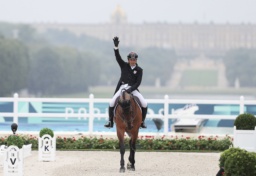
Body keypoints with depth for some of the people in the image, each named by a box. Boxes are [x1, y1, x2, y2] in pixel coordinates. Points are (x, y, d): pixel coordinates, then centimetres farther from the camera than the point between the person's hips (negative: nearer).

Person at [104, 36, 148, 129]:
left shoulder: (139, 70, 1)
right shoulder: (124, 66, 5)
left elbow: (138, 83, -6)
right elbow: (118, 57, -7)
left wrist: (130, 89, -21)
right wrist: (116, 46, -22)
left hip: (133, 89, 0)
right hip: (122, 87, 0)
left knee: (144, 104, -14)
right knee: (112, 102, -16)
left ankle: (142, 121, 4)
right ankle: (110, 121, -1)